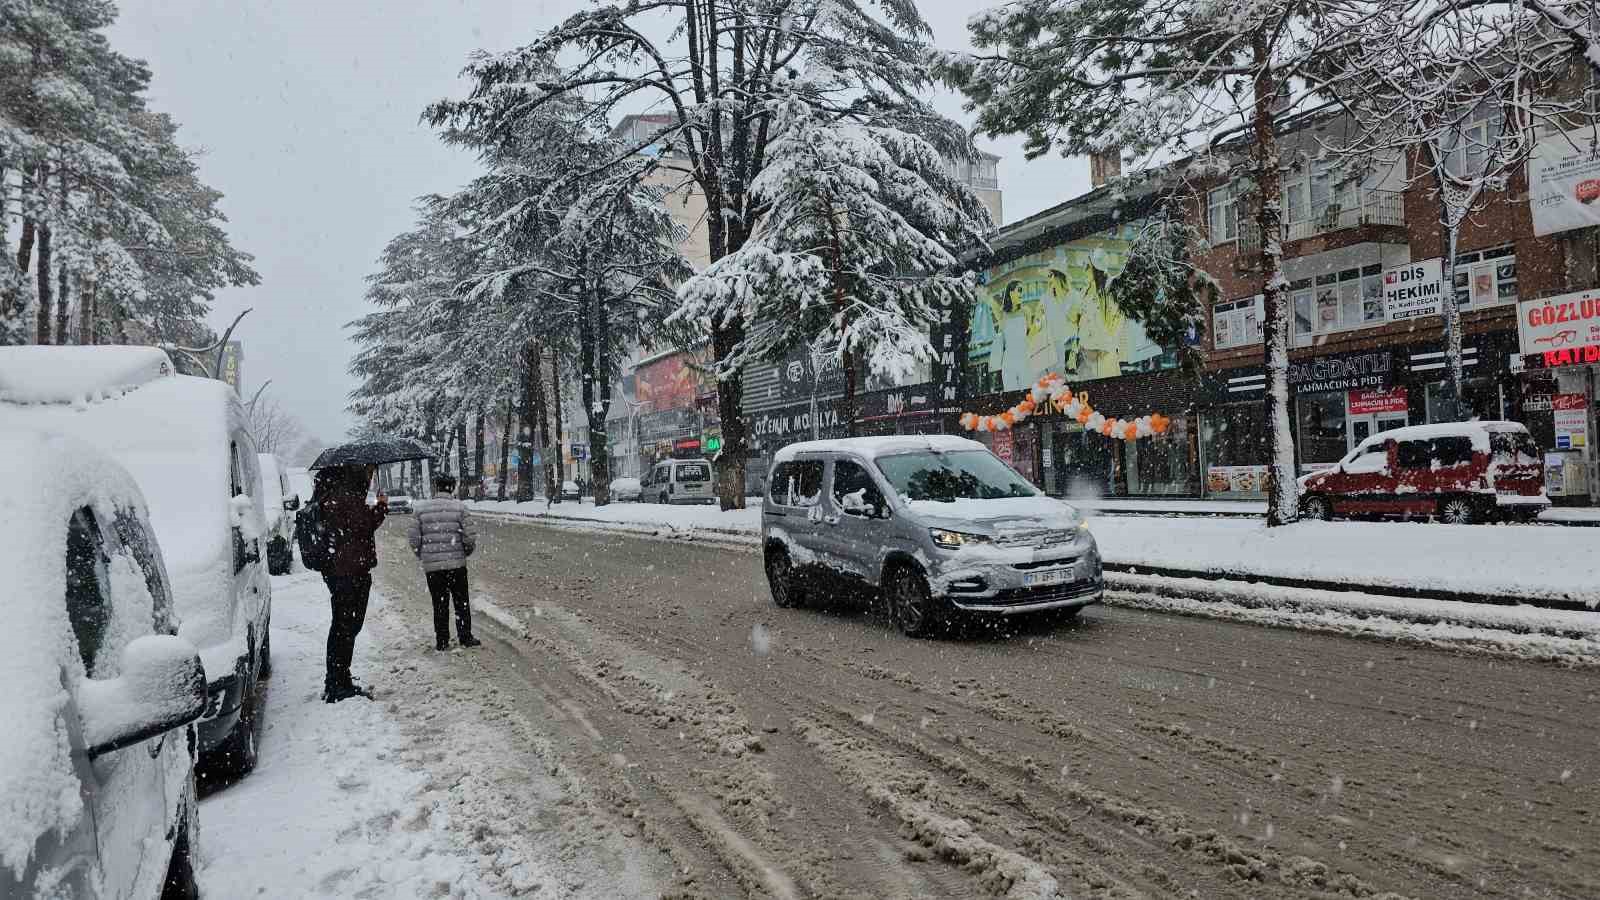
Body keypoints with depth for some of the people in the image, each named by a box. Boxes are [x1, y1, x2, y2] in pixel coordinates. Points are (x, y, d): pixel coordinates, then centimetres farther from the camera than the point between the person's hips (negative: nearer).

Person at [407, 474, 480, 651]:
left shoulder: (420, 508, -2)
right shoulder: (460, 507, -6)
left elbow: (414, 538, -2)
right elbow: (470, 537, -8)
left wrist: (423, 556, 15)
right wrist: (466, 552, 12)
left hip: (431, 566, 1)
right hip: (457, 564, -1)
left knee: (439, 605, 10)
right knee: (461, 602, 11)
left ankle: (442, 641, 14)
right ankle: (465, 637, 15)